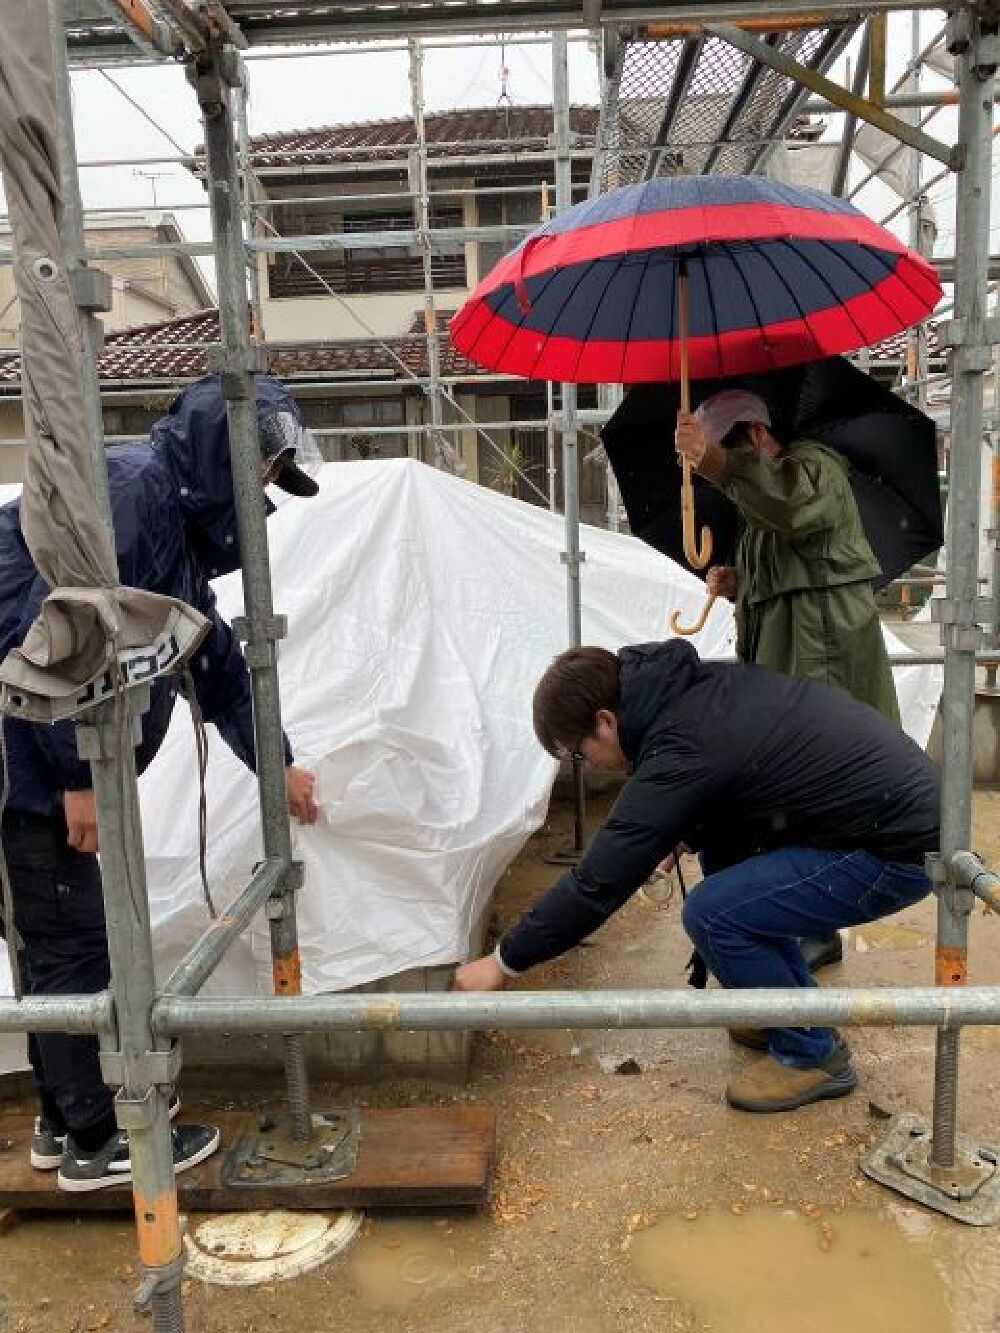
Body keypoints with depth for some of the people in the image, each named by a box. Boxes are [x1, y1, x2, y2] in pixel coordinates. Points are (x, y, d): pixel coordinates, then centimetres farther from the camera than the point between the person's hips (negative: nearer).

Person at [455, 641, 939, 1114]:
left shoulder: (685, 752, -22)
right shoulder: (701, 683, 3)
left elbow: (597, 883, -18)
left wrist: (503, 961, -6)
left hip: (898, 848, -10)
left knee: (711, 914, -14)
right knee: (724, 854, 15)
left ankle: (813, 1054, 6)